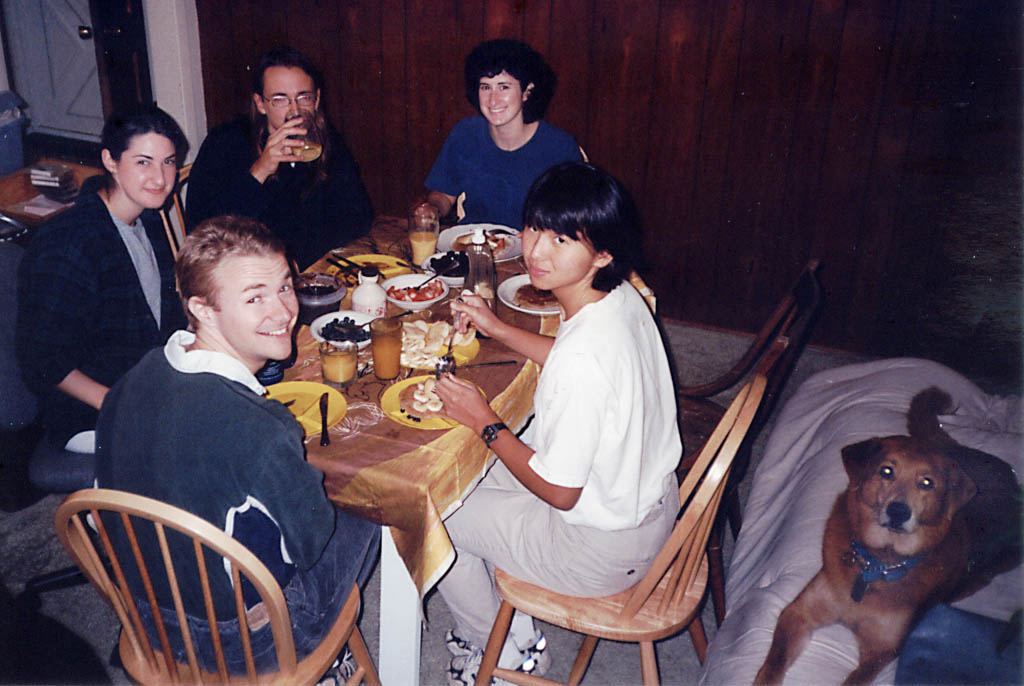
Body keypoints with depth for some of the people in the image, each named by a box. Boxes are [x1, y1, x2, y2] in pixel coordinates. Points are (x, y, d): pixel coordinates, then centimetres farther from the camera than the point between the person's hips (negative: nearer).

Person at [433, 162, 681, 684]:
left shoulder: (582, 358, -36)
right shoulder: (624, 297, -9)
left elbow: (560, 492, -24)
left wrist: (485, 423, -13)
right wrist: (498, 329, 8)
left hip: (601, 551, -9)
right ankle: (513, 628, 38)